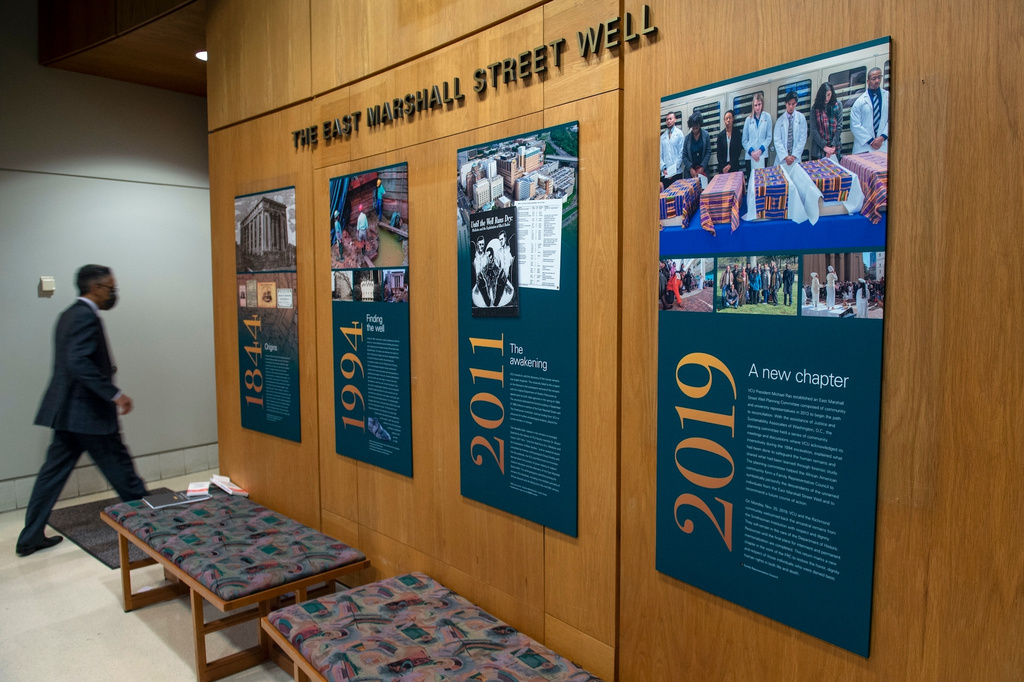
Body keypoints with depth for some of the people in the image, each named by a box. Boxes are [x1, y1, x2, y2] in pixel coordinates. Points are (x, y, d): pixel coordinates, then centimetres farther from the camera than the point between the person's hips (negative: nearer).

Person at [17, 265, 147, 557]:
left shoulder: (69, 314, 14)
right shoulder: (87, 316, -17)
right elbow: (79, 362, -28)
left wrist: (105, 370, 18)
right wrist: (114, 394, -28)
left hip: (66, 411, 10)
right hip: (88, 411, -10)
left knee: (53, 472, 12)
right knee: (120, 470, 4)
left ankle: (31, 537, 18)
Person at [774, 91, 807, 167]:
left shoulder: (801, 118, 3)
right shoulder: (780, 120, 3)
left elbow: (803, 139, 0)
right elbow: (777, 140, -2)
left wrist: (794, 156, -10)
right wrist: (785, 157, -12)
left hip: (796, 158, 0)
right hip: (782, 158, 0)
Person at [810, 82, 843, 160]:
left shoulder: (837, 104, 1)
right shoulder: (815, 107, -2)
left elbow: (839, 127, -2)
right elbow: (814, 130, -6)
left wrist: (833, 146, -12)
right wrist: (824, 146, -14)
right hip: (819, 148, -1)